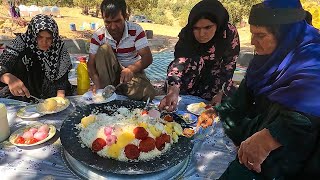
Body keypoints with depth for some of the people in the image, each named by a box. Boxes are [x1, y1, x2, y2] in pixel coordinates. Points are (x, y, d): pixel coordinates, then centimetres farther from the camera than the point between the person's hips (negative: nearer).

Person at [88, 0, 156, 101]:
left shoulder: (136, 30, -15)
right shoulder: (98, 36, -12)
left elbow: (148, 58, -21)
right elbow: (91, 63, -14)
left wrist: (131, 69, -40)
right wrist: (96, 81, -35)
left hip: (133, 72, -1)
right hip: (109, 74, 1)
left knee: (149, 94, -29)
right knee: (104, 49, -27)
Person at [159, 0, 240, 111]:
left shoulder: (230, 33, -27)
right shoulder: (187, 35, -30)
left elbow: (228, 68, -20)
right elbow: (179, 63, -42)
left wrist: (220, 94, -28)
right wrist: (173, 91, -59)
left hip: (215, 79, -2)